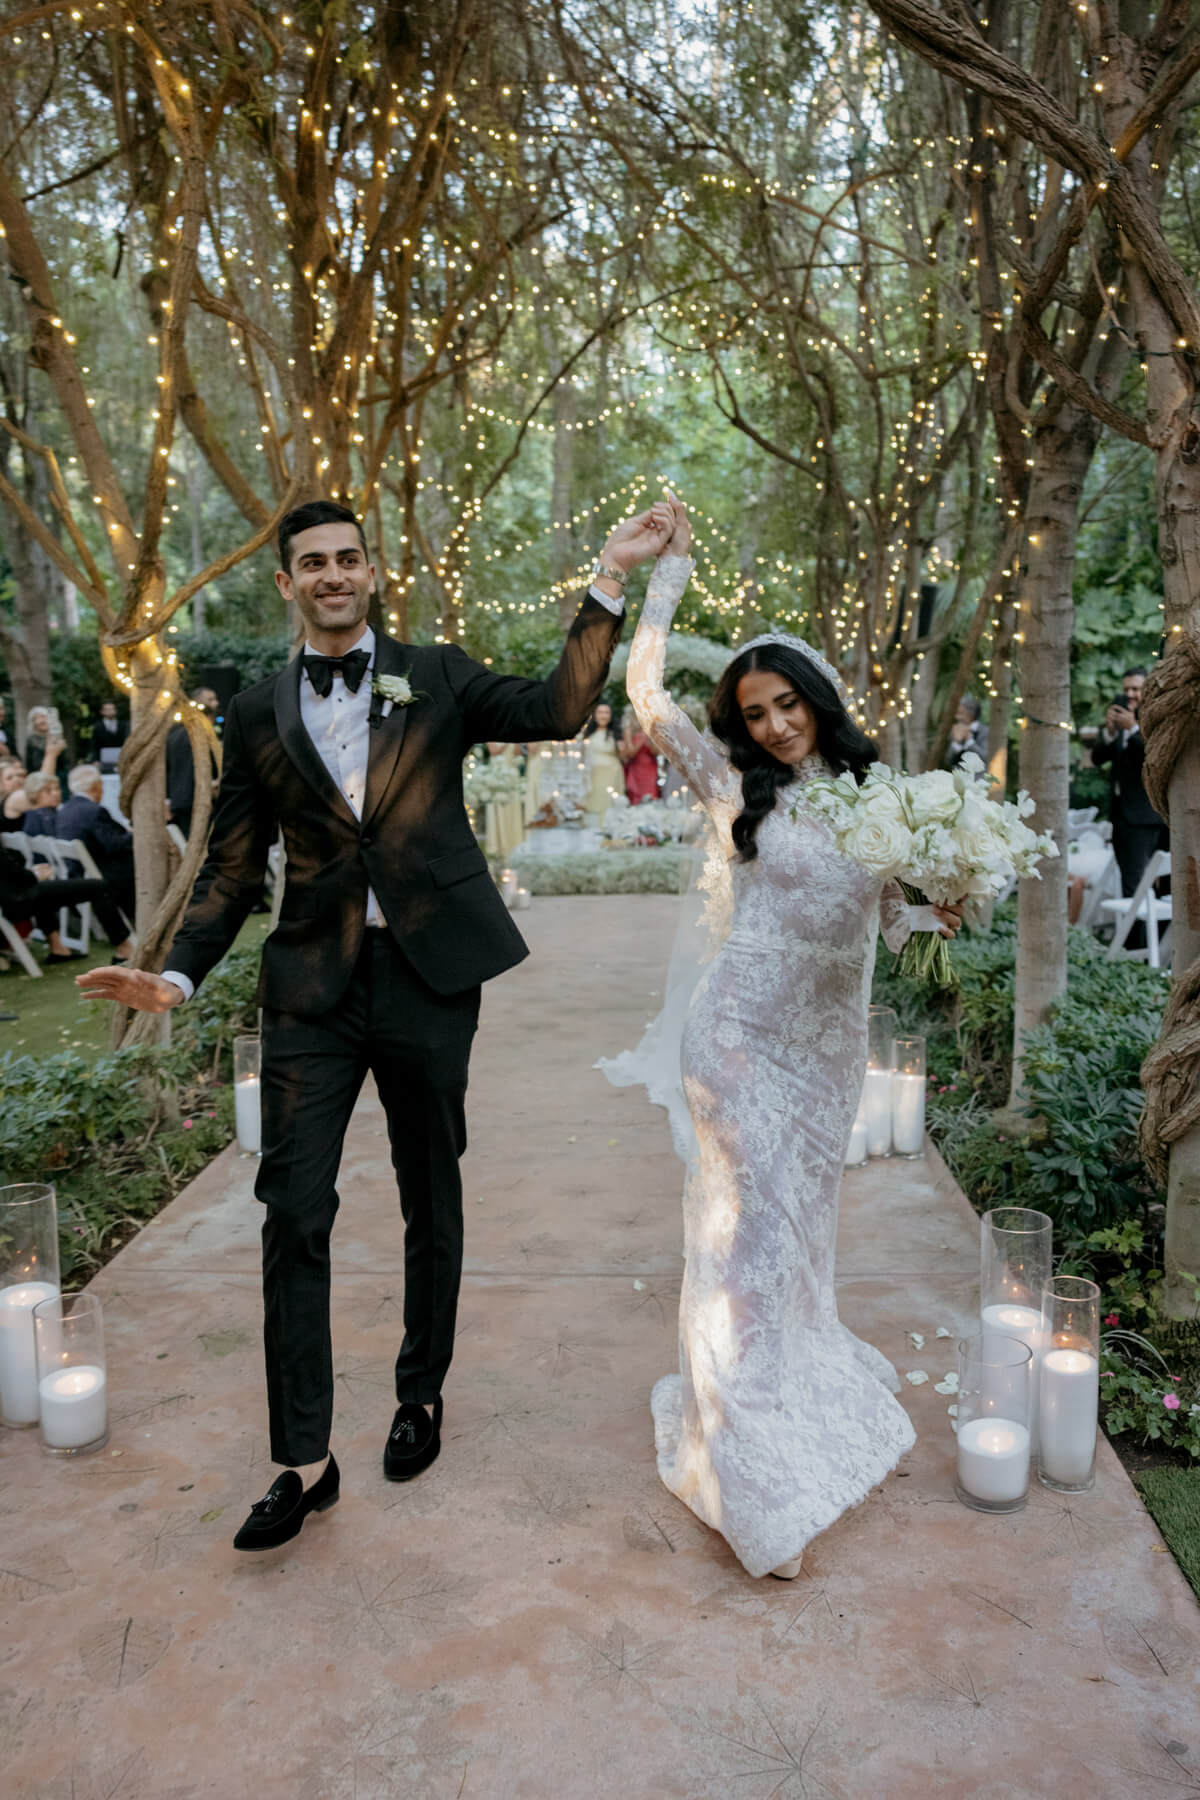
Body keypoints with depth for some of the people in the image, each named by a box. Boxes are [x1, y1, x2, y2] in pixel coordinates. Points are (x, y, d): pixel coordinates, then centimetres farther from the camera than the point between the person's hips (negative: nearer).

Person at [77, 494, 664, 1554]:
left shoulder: (436, 678, 6)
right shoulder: (260, 716, 9)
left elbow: (556, 710, -9)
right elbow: (235, 866, 10)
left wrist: (612, 581, -14)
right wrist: (179, 973, -1)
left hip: (427, 977, 0)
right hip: (313, 987, 1)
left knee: (432, 1203, 13)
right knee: (294, 1215, -3)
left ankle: (421, 1397, 34)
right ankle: (304, 1461, 10)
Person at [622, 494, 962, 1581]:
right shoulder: (737, 788, -5)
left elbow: (888, 913, 11)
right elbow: (646, 691, -10)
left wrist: (936, 917, -11)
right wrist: (674, 568, -5)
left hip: (833, 1037, 5)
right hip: (750, 1032, -4)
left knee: (805, 1219, 19)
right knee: (754, 1225, -3)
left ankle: (803, 1389, 40)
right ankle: (757, 1482, 5)